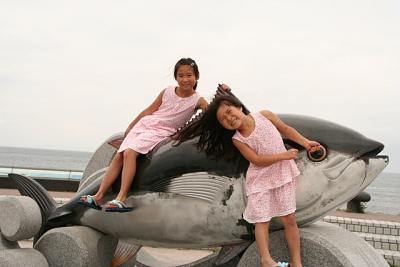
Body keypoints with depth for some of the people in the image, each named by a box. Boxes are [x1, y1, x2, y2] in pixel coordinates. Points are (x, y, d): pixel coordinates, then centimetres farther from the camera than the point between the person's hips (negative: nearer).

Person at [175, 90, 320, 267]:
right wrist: (284, 155, -19)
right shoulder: (237, 140, -10)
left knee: (289, 219, 1)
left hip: (282, 173, 1)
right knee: (262, 220, -5)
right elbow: (258, 160, -17)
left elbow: (286, 129, 7)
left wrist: (306, 143, -1)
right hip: (260, 179, -1)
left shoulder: (264, 115, -6)